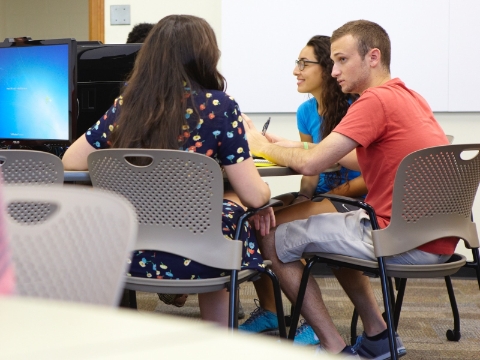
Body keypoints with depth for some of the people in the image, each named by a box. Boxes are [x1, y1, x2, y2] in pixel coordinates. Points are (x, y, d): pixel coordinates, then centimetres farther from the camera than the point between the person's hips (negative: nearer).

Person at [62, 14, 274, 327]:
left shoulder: (126, 105, -1)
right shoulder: (220, 106, -10)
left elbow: (71, 162, 7)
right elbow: (255, 197, -10)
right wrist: (265, 191, 12)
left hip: (132, 254, 4)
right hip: (194, 257, -4)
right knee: (232, 202, 30)